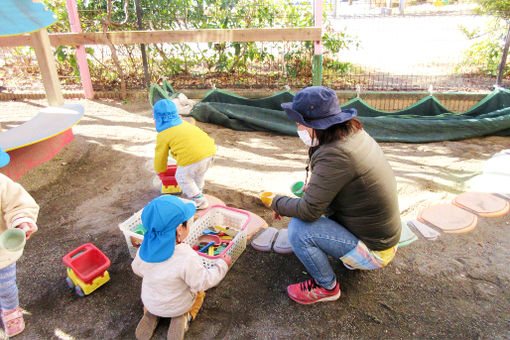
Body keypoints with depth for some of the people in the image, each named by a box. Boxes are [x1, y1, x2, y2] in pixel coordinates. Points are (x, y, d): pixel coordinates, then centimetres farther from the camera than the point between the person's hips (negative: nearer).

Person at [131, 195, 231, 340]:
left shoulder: (144, 250, -22)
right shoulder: (186, 257, -40)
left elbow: (137, 269, -3)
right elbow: (203, 282, -28)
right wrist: (222, 265, -14)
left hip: (150, 302, 4)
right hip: (177, 305, -3)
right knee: (199, 293, 27)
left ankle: (151, 315, 11)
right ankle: (184, 317, 2)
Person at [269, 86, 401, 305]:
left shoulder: (335, 155, -31)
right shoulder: (355, 133, -2)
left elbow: (308, 210, -28)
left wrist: (278, 203, -10)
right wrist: (313, 185, 3)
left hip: (374, 251, -9)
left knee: (299, 228, -21)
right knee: (326, 198, 23)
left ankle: (327, 287, 4)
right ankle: (355, 257, 25)